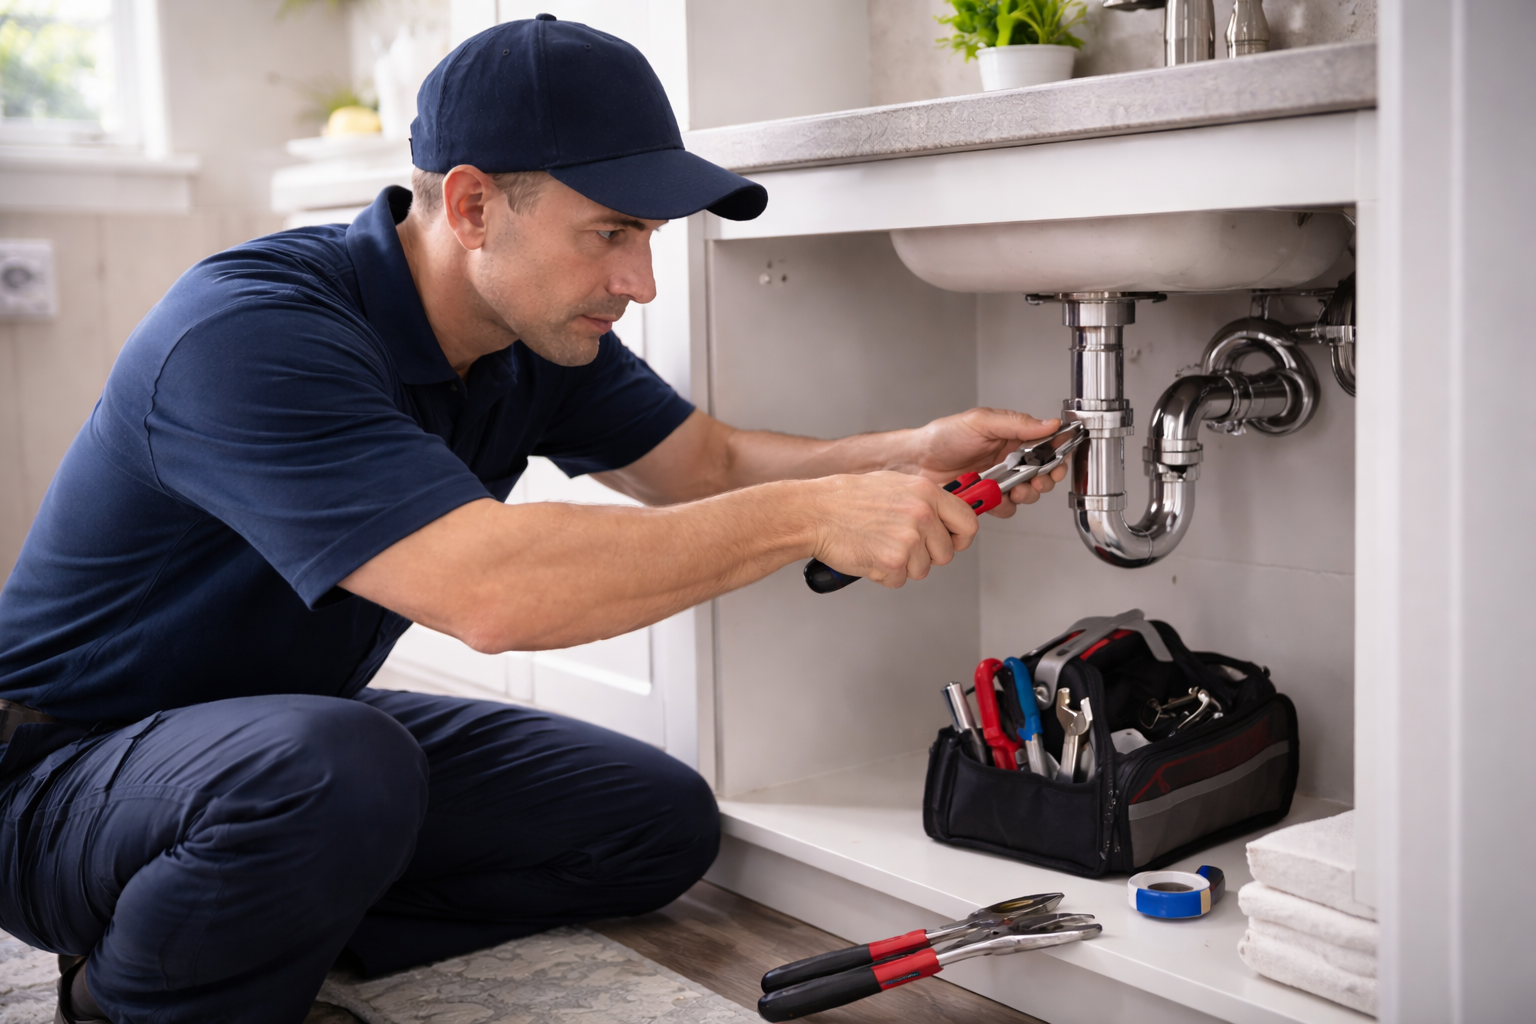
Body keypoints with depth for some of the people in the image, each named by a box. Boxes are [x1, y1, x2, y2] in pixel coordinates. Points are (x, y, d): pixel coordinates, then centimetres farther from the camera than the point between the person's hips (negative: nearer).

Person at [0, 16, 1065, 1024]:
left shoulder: (540, 329, -4)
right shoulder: (249, 335, -31)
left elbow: (709, 462, 5)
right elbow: (489, 589, -41)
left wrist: (908, 456, -13)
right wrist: (812, 515, -35)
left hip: (300, 728, 8)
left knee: (662, 823, -2)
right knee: (339, 770, -40)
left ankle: (288, 935, 1)